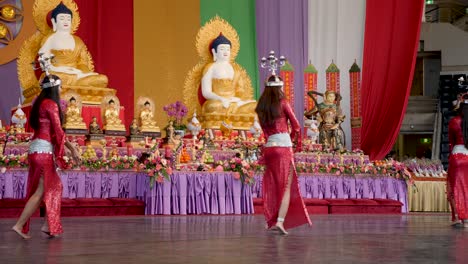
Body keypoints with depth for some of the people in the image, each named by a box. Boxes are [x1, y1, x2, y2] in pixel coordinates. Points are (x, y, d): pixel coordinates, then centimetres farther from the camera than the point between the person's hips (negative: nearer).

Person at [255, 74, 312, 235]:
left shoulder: (261, 107, 11)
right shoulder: (282, 103, -3)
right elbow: (296, 126, -1)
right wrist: (296, 141, 17)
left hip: (268, 147, 5)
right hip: (284, 146, -5)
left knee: (272, 186, 14)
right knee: (287, 186, -2)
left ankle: (271, 221, 18)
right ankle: (280, 221, -14)